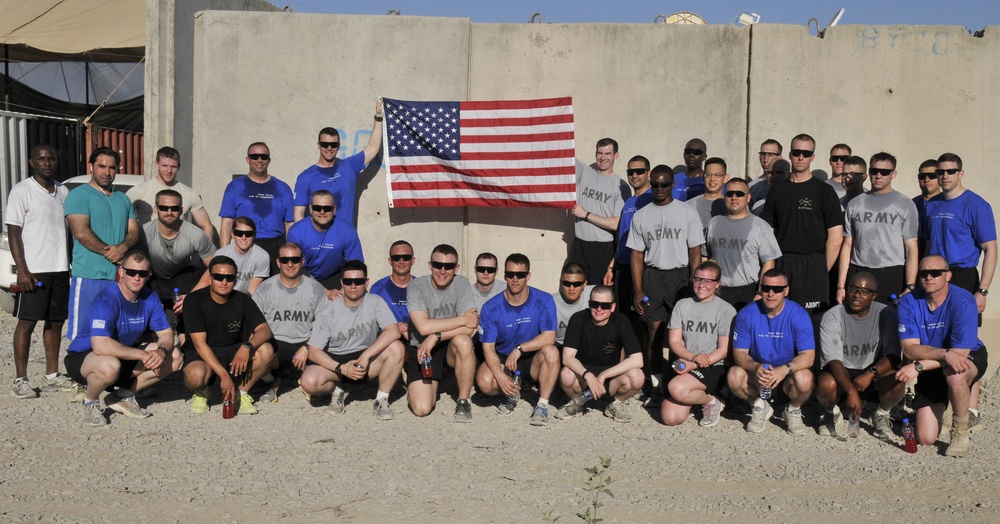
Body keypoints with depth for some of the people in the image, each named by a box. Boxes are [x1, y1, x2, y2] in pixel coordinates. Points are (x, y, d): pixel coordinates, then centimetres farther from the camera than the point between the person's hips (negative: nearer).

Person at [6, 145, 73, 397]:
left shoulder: (63, 191, 11)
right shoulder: (22, 191, -5)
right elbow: (13, 232, -8)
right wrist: (22, 270, -15)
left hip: (60, 269, 6)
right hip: (34, 269, -6)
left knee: (56, 322, 9)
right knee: (27, 322, -1)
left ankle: (51, 375, 18)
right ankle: (20, 379, 5)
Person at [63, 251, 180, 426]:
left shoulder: (150, 298, -5)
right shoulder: (107, 300, -27)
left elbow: (166, 333, 0)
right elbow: (100, 346, -39)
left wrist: (162, 351, -24)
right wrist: (143, 354, -32)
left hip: (123, 356, 7)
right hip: (82, 358, -7)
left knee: (174, 356, -8)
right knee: (110, 365, -42)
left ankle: (122, 395, 3)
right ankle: (90, 402, -7)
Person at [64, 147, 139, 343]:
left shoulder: (123, 199, 19)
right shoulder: (79, 195, -1)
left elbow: (134, 231, 12)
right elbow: (81, 233, -12)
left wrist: (123, 247, -10)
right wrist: (110, 253, -10)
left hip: (120, 276, 6)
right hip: (89, 277, -5)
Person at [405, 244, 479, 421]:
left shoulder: (462, 284, -7)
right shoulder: (416, 286, -11)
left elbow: (471, 327, -17)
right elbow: (423, 326, -24)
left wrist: (436, 337, -26)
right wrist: (463, 320, -18)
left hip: (451, 347, 1)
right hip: (421, 349, -1)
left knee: (463, 341, -35)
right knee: (422, 408, -17)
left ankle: (463, 402, -15)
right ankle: (424, 387, 23)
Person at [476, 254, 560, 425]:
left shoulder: (543, 300, -12)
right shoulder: (491, 308, -11)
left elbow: (549, 337, -21)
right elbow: (488, 347, -12)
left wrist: (520, 348, -31)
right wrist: (500, 376, -28)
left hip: (533, 360, -1)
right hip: (502, 360, 1)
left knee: (551, 351, -34)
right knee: (484, 381, -30)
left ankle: (542, 405, -19)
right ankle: (512, 393, 7)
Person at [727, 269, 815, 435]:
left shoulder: (798, 315, -12)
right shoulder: (747, 314, -8)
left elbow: (808, 356, -18)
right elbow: (739, 352, -9)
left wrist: (785, 369, -38)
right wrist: (755, 367, -32)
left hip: (787, 376, -1)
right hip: (756, 374, 1)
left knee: (804, 379, -35)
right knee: (734, 376, -30)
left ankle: (793, 410, 2)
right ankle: (759, 407, 3)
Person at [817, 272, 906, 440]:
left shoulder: (886, 314, -7)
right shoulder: (832, 317, -14)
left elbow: (893, 355, -10)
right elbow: (833, 360, -22)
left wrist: (871, 373, -29)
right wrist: (851, 392, -36)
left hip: (874, 372, 2)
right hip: (842, 372, -1)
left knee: (897, 381, -30)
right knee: (826, 383, -35)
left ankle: (881, 416, 4)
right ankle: (833, 414, 3)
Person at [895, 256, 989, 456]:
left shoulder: (963, 301, -24)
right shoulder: (908, 302, -16)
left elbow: (961, 352, -29)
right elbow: (909, 349, -24)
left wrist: (919, 366, -36)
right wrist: (945, 353, -41)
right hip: (931, 367, 3)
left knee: (954, 373, -41)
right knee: (925, 438, -2)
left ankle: (960, 434, -16)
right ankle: (939, 406, 34)